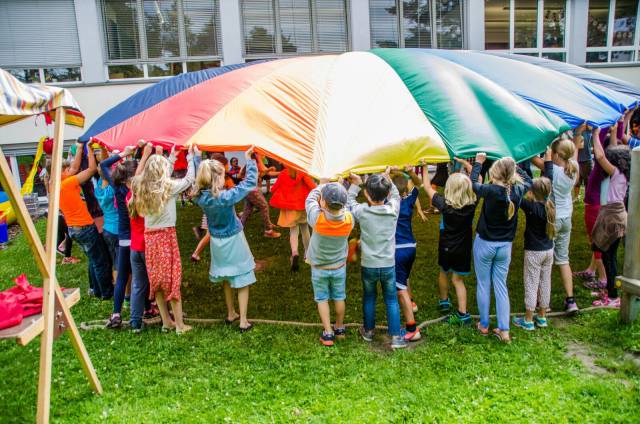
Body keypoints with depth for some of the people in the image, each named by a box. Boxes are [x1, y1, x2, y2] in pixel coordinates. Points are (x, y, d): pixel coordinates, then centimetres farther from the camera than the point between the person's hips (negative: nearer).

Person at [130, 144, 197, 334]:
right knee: (173, 279, 3)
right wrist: (190, 156, 15)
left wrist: (172, 156, 30)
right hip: (166, 236, -5)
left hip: (149, 236, 5)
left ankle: (166, 321, 23)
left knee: (156, 279, 13)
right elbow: (189, 179, 3)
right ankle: (179, 324, 10)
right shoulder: (169, 186, -11)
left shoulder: (142, 187, 4)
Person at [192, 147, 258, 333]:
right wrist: (249, 159, -20)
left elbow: (197, 178, 6)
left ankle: (231, 314, 37)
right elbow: (250, 183, -26)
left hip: (217, 242, 6)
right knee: (242, 282, 7)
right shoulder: (226, 197, -29)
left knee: (226, 280, 23)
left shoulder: (200, 197, -13)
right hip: (233, 241, -6)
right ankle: (243, 322, 11)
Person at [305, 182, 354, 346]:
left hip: (319, 268, -2)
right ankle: (340, 328, 36)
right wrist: (340, 191, -5)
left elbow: (310, 198, -13)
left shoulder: (318, 218, -30)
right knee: (339, 297, 19)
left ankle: (328, 333, 16)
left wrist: (323, 186, 1)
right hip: (339, 267, 2)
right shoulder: (349, 219, -24)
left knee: (322, 299, 14)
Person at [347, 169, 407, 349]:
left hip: (368, 265, 0)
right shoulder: (393, 209, -12)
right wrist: (387, 178, 16)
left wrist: (355, 184, 10)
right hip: (388, 265, 0)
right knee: (391, 300, 13)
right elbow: (395, 195, 11)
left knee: (369, 298, 19)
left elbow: (349, 202, 4)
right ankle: (396, 336, 16)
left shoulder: (362, 211, -17)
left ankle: (368, 331, 36)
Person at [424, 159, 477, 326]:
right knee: (458, 279, 12)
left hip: (446, 248, -2)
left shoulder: (445, 204, -25)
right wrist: (465, 163, 6)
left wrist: (425, 167, -1)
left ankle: (444, 301, 44)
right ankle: (462, 314, 7)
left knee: (443, 272, 25)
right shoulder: (472, 203, -17)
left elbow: (427, 187, -13)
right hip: (464, 248, 2)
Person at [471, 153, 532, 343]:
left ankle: (484, 326, 22)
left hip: (484, 244, -3)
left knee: (483, 285, 10)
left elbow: (473, 183, 0)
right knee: (501, 287, 11)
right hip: (505, 246, 3)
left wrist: (478, 163, 12)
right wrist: (514, 166, 21)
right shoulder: (518, 191, -9)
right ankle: (504, 330, 11)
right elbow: (528, 181, 15)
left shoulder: (490, 190, -21)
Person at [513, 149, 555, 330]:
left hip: (534, 252, -6)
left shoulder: (531, 207, -22)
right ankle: (542, 317, 28)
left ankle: (528, 320, 11)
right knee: (545, 283, 15)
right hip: (549, 250, 6)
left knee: (531, 284, 2)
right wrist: (548, 158, 15)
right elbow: (549, 178, 5)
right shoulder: (550, 203, -5)